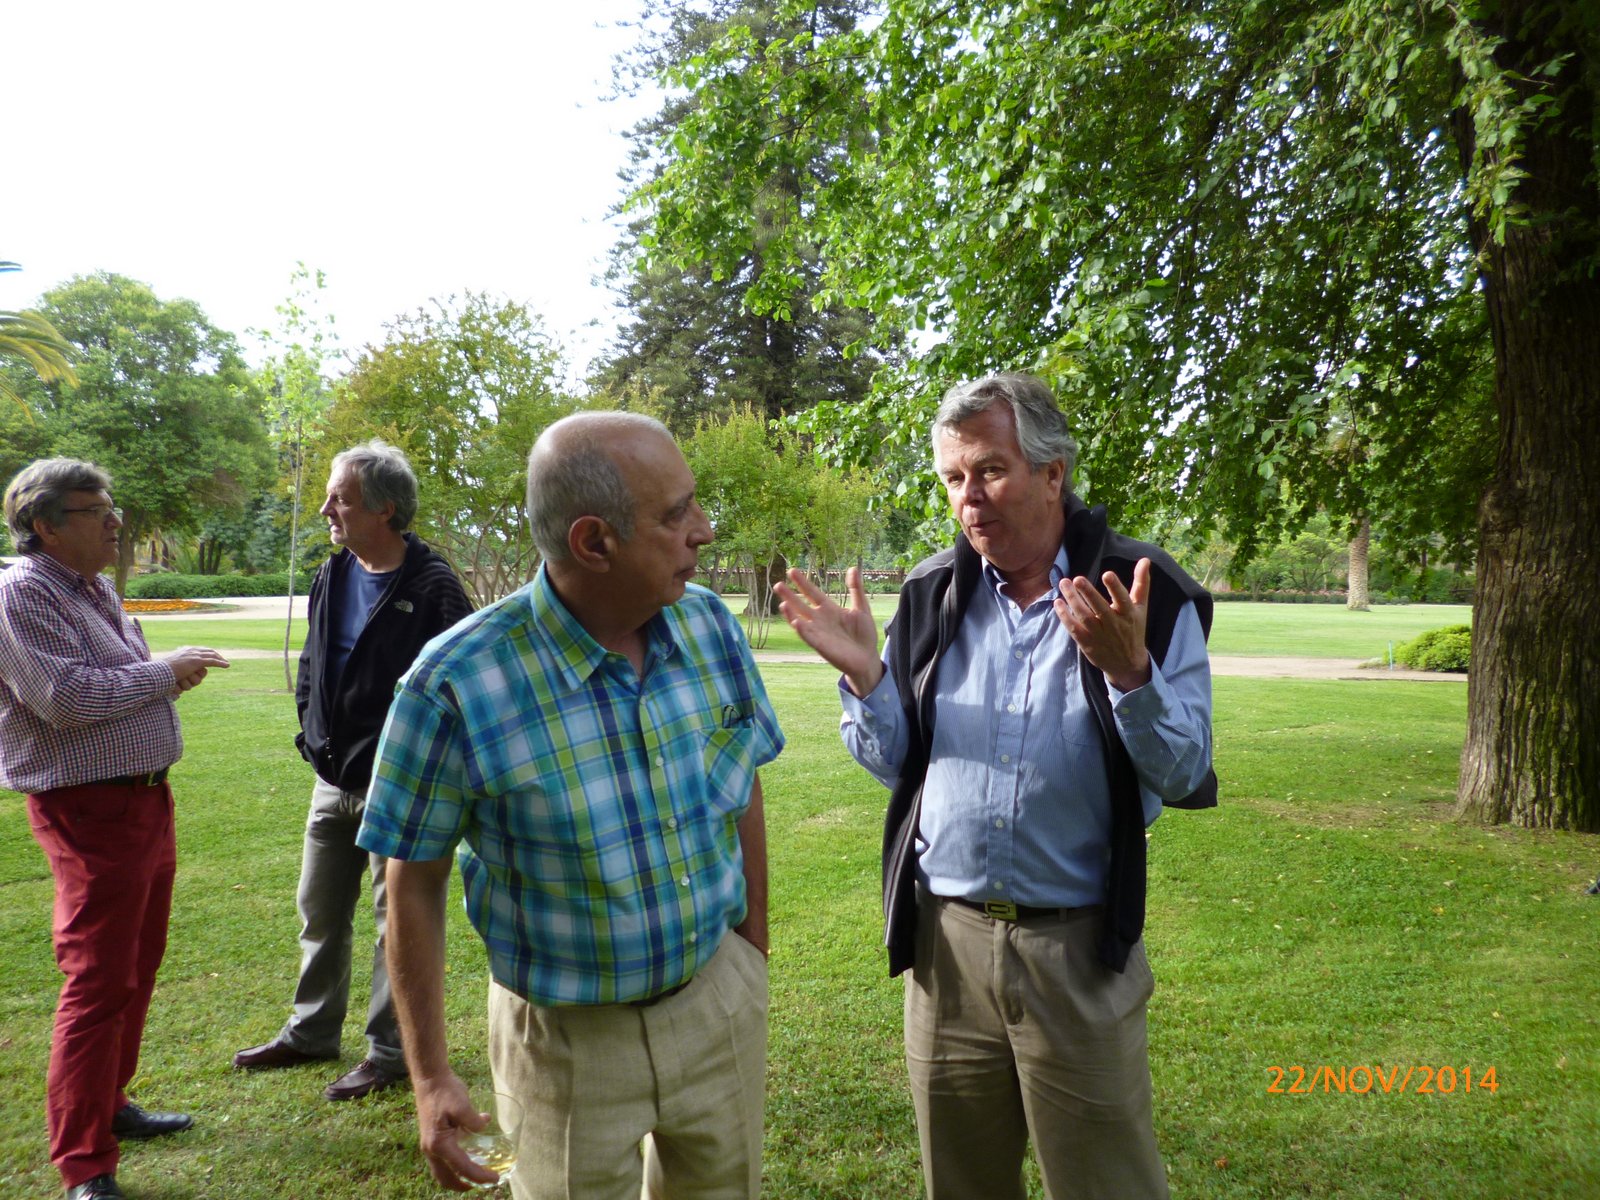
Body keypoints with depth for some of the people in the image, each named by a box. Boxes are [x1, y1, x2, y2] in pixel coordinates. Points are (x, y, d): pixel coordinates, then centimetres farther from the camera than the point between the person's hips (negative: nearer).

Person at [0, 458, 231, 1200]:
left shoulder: (96, 590, 15)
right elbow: (67, 697, -24)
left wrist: (171, 671, 4)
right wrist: (164, 672, -14)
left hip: (145, 799, 10)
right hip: (89, 811, -9)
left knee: (135, 972, 19)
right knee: (97, 983, -4)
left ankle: (109, 1107, 36)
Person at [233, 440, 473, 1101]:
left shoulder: (431, 587, -16)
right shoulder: (330, 578, 7)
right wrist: (313, 732, 10)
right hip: (331, 781, 8)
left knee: (398, 920, 5)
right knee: (320, 911, 19)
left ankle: (390, 1051, 20)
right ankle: (311, 1031, 38)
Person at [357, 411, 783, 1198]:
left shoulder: (710, 627, -10)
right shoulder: (458, 685, -22)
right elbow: (415, 881, -12)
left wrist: (755, 952, 8)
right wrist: (430, 1079, -8)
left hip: (719, 1000, 4)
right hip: (568, 1037, -3)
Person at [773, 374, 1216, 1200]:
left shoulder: (1147, 594, -9)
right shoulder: (932, 594, 1)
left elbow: (1185, 775, -12)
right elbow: (894, 763, 6)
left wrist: (1129, 672, -28)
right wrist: (862, 673, -12)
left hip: (1079, 949, -3)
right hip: (946, 941, 3)